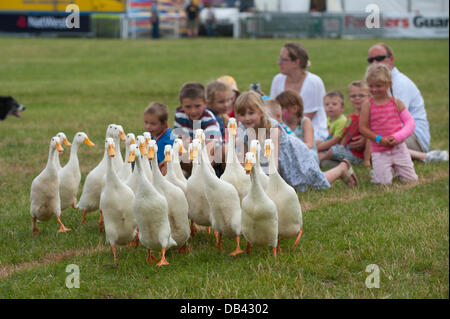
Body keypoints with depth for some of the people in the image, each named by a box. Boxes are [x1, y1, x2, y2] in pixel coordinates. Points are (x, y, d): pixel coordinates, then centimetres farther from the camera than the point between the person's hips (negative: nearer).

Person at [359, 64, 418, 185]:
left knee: (411, 179, 2)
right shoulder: (367, 104, -3)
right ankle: (376, 172, 21)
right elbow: (363, 127, -5)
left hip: (398, 147, 2)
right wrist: (379, 139, -16)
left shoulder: (396, 103, 1)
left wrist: (397, 137, -16)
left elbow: (410, 122, -1)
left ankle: (396, 169, 29)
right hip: (379, 151, -2)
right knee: (385, 182, -10)